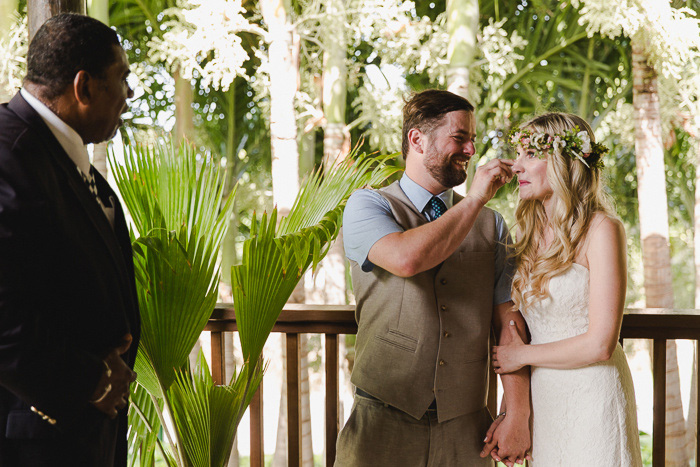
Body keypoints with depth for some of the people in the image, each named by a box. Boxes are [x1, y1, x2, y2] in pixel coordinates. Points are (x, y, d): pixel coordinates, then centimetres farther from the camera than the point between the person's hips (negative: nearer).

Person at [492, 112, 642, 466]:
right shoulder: (530, 231, 8)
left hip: (592, 396, -6)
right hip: (541, 396, 6)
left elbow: (599, 345, -17)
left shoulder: (600, 229, -12)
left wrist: (522, 355, -6)